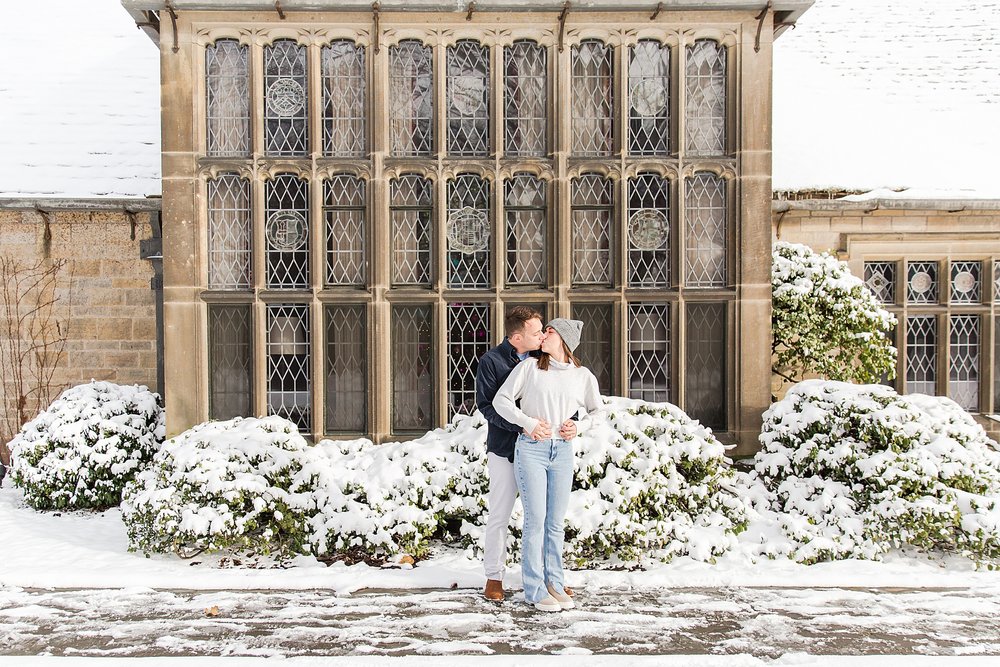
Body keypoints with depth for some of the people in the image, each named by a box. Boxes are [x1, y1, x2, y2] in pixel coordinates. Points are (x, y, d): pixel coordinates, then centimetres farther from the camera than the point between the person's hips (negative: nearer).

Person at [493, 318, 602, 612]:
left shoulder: (583, 376, 7)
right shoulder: (529, 367, 1)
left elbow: (595, 410, 21)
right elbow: (501, 400, 0)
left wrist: (579, 426, 1)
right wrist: (528, 422, -12)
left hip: (562, 451, 3)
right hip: (531, 449, -2)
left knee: (556, 523, 8)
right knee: (535, 520, -5)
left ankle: (554, 584, 19)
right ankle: (535, 590, 3)